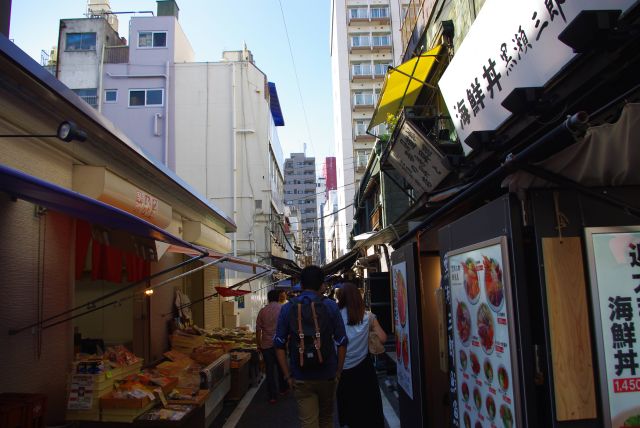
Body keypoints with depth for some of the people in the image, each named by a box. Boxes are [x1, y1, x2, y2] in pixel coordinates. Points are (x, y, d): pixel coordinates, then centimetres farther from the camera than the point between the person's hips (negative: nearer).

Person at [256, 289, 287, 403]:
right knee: (281, 367, 19)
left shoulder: (263, 311, -3)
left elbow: (258, 330, 0)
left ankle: (272, 396, 7)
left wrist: (258, 344, 10)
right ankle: (283, 388, 34)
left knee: (269, 369, 5)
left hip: (266, 345, 0)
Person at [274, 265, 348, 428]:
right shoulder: (330, 306, -5)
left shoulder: (287, 308, -3)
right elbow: (341, 343, -5)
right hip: (327, 376, 0)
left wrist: (288, 375, 2)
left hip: (301, 378, 0)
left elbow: (279, 345, -4)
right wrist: (338, 372, 5)